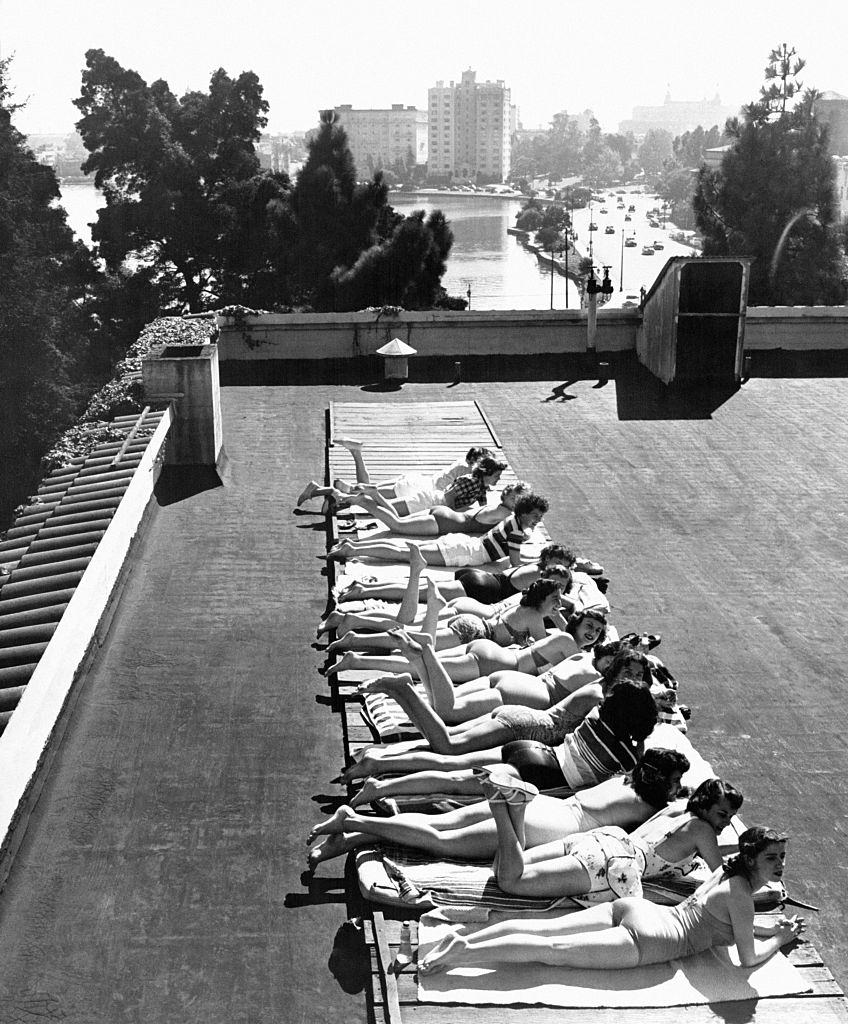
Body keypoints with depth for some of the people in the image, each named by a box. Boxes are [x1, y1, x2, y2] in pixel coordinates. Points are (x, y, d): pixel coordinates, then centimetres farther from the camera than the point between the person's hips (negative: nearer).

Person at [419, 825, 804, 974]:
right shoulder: (742, 895, -8)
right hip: (645, 940, -7)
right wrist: (780, 939, 12)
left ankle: (461, 940, -10)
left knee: (540, 929, -2)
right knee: (552, 950, -14)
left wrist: (767, 927, 29)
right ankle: (465, 952, -23)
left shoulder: (729, 869, 18)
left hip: (631, 906, 7)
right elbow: (749, 957, -5)